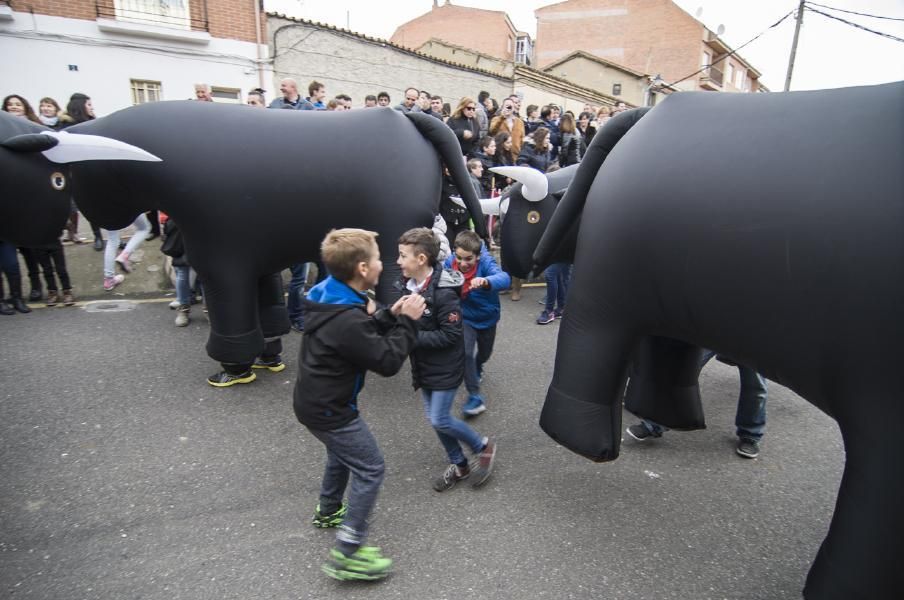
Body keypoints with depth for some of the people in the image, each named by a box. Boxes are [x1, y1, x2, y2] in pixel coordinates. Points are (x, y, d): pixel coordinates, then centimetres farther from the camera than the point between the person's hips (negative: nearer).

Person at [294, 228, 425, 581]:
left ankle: (328, 511, 52)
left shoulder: (332, 297, -3)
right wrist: (407, 322, -16)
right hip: (327, 409, -10)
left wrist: (389, 316, -3)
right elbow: (388, 362, -25)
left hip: (315, 399, 10)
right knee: (370, 470, 1)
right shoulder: (347, 320, -33)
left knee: (342, 452, 30)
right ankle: (347, 554, 9)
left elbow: (364, 335, 9)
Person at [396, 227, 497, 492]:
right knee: (434, 418, 15)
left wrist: (412, 336, -25)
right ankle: (459, 465, 35)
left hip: (445, 368, -7)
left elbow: (450, 335, -23)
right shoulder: (409, 285, -3)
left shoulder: (444, 293, -25)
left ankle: (483, 447, 22)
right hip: (423, 365, 8)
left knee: (439, 420, -3)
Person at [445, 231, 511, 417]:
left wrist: (486, 281, -68)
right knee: (466, 354, -20)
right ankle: (475, 397, -5)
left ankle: (476, 368, 59)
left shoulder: (485, 262, -31)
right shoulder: (450, 262, -23)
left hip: (487, 317, 0)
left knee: (485, 353, 23)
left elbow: (505, 279, -49)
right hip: (465, 318, 0)